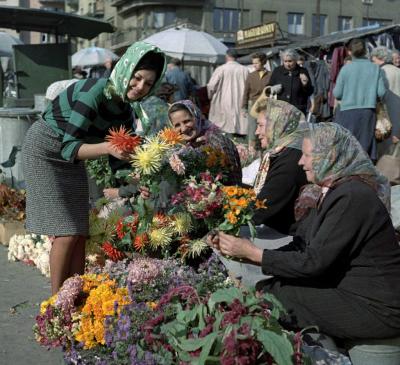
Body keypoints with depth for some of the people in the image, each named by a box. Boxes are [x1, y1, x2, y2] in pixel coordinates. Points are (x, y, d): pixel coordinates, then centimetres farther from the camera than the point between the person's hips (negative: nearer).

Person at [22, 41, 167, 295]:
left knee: (81, 233, 4)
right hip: (45, 150, -8)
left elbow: (120, 157, 1)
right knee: (67, 233, -9)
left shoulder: (126, 110, -4)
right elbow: (69, 147, -33)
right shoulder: (95, 91, -28)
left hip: (72, 160, 8)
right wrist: (106, 147, -47)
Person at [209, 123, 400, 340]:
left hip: (375, 307, -8)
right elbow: (299, 248, 4)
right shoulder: (329, 191, 7)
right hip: (347, 287, 8)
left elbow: (313, 262, -23)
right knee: (266, 288, -1)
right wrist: (242, 253, -5)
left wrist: (252, 253, -17)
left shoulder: (352, 197, -22)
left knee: (271, 297, -12)